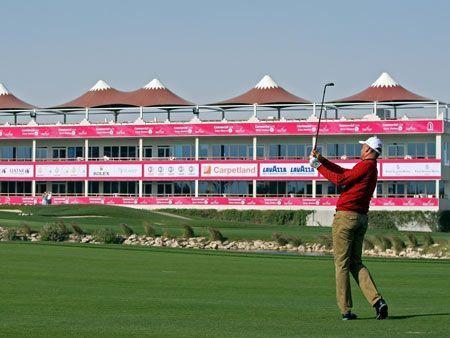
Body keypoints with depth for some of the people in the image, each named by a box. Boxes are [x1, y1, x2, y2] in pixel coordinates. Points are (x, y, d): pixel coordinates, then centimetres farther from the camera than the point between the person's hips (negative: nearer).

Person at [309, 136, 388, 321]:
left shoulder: (365, 166, -12)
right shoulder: (372, 168, 17)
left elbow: (340, 179, -12)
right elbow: (344, 172, 23)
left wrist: (319, 167, -1)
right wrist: (321, 159, 20)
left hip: (346, 216, -9)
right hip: (361, 218, 9)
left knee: (342, 264, -2)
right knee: (356, 263, 14)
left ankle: (346, 310, -3)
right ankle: (377, 300, -3)